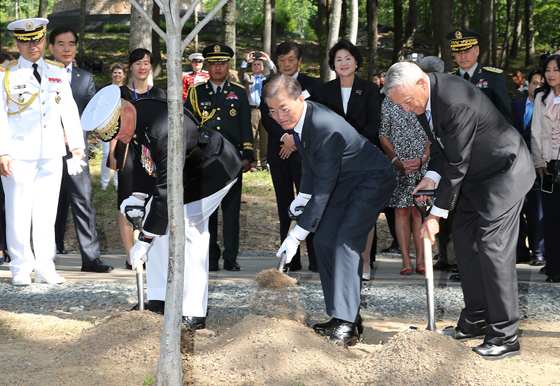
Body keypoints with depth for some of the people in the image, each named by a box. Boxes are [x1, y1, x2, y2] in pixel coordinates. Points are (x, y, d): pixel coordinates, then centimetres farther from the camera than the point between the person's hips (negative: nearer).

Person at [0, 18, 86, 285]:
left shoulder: (58, 72, 12)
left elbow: (69, 110, 14)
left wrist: (76, 144, 7)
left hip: (52, 154, 3)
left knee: (47, 213, 6)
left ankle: (45, 268, 13)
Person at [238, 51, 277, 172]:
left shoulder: (267, 78, 19)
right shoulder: (247, 78, 17)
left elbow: (274, 73, 2)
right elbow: (240, 74, -2)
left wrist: (268, 60, -9)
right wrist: (246, 61, -11)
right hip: (251, 111, -1)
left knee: (265, 138, 0)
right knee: (251, 138, -4)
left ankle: (264, 163, 5)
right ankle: (252, 163, -3)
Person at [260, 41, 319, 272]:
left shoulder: (311, 84, 6)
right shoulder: (268, 86, 12)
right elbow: (266, 117, 2)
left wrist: (296, 141, -10)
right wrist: (284, 137, -14)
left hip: (303, 153, -3)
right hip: (278, 154, 3)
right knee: (285, 208, 4)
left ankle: (315, 258, -5)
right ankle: (291, 259, 6)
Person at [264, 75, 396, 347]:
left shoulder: (326, 128, -35)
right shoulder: (296, 120, -7)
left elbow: (324, 186, -34)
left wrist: (297, 235, -33)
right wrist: (304, 195, 0)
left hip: (372, 181, -10)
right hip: (344, 182, 10)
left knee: (346, 241, -22)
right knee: (324, 241, 4)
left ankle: (346, 324, -24)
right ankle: (340, 317, 9)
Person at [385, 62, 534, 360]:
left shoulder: (455, 102, -33)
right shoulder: (422, 98, -3)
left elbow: (457, 164, -27)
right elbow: (440, 145, 11)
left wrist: (437, 213, -21)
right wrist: (432, 175, -8)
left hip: (503, 173, -10)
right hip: (475, 175, 10)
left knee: (493, 249, -12)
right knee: (464, 240, 9)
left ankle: (505, 336, -7)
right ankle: (476, 321, 18)